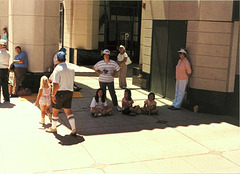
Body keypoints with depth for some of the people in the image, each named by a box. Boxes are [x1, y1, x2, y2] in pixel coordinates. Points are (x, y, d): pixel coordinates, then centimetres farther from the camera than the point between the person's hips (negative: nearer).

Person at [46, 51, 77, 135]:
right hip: (69, 91, 6)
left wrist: (53, 95, -15)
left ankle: (53, 128, 28)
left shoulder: (57, 69, -15)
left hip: (59, 92, -6)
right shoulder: (71, 69, 5)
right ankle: (73, 129, 0)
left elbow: (56, 84, -20)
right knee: (68, 110, 10)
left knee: (55, 111, 12)